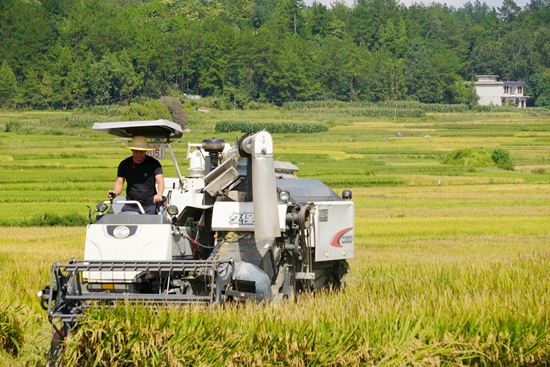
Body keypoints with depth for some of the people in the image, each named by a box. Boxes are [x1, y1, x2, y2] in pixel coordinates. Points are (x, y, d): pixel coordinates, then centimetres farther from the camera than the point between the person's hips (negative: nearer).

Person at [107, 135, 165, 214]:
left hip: (149, 206, -2)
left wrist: (159, 195, -34)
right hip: (130, 206, 2)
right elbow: (119, 182, 3)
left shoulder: (154, 163, -1)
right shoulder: (124, 164, 8)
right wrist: (115, 193, -21)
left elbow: (160, 181, -12)